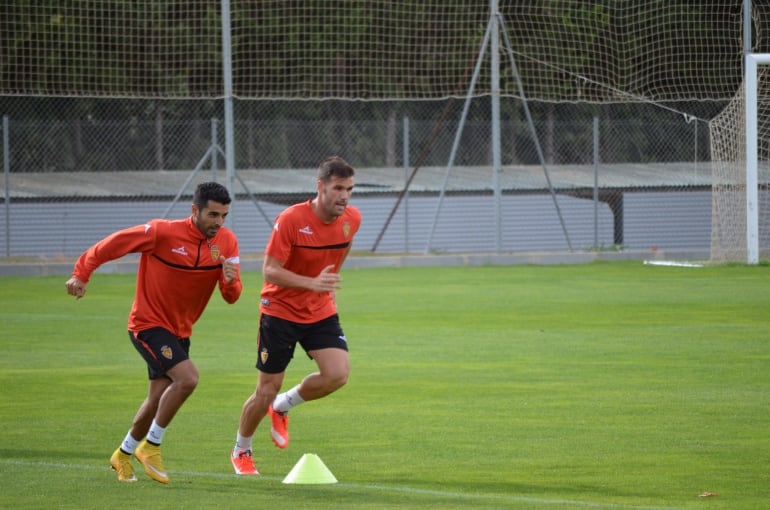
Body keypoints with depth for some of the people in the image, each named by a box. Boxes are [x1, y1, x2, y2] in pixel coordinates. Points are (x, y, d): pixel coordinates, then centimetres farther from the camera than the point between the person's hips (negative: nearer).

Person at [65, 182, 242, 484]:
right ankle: (150, 445, -9)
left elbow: (231, 297, -5)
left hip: (179, 331, 7)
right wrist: (81, 274, -14)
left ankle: (124, 454, 36)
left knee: (158, 402, 12)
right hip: (149, 323, -7)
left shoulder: (226, 241, -6)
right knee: (187, 378, -25)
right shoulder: (163, 233, -22)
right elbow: (113, 244, -13)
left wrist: (230, 281, -27)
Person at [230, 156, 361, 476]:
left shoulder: (352, 219, -6)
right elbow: (269, 271, -23)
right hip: (280, 311, -4)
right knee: (266, 391, 1)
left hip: (321, 311, 4)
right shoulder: (291, 219, -23)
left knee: (337, 374, -18)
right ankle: (241, 451, 28)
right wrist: (312, 283, -36)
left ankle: (283, 407, 12)